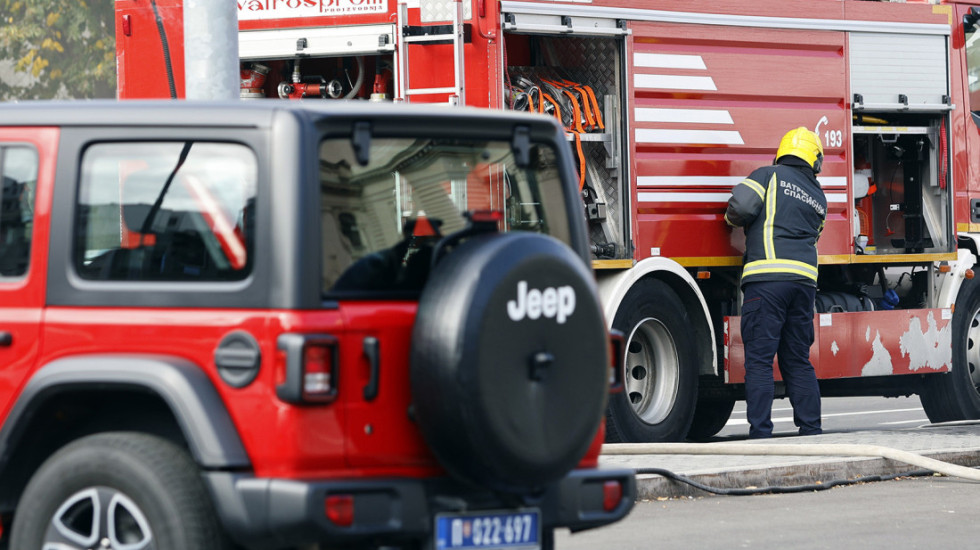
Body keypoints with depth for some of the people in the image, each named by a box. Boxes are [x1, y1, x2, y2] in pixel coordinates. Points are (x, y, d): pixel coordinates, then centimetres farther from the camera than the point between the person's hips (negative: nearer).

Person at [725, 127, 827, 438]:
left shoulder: (770, 176, 4)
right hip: (804, 279, 5)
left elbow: (741, 206, -8)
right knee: (798, 361, 13)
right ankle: (811, 430, 11)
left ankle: (760, 433, -10)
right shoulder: (818, 198, 20)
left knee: (759, 360, -5)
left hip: (767, 276, -5)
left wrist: (734, 218, 12)